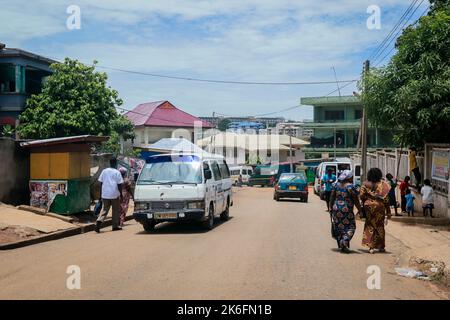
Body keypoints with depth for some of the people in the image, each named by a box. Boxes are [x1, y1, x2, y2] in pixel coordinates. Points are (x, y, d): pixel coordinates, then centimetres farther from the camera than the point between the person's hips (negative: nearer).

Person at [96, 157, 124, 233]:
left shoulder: (104, 171, 7)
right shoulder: (117, 172, -5)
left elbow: (101, 183, 8)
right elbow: (119, 185, -6)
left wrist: (101, 194, 14)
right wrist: (121, 194, 3)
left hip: (105, 194, 3)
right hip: (115, 195, -3)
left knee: (104, 209, 7)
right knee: (116, 210, 10)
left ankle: (99, 221, -17)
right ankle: (115, 226, 14)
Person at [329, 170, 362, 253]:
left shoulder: (336, 185, 6)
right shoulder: (350, 186, -10)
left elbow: (332, 198, 9)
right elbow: (356, 200, -9)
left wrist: (331, 208, 17)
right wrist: (360, 209, 1)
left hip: (336, 209, 6)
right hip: (347, 210, -6)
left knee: (339, 227, 13)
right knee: (350, 227, 5)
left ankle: (341, 245, 18)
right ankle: (344, 243, -12)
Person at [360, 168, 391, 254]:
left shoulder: (365, 184, -2)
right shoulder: (383, 185, -4)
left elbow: (361, 196, -6)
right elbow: (386, 198, -4)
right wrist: (388, 211, 1)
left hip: (369, 205, 0)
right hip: (380, 206, 0)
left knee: (369, 226, 7)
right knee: (380, 226, 13)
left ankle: (371, 246, -2)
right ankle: (381, 246, 20)